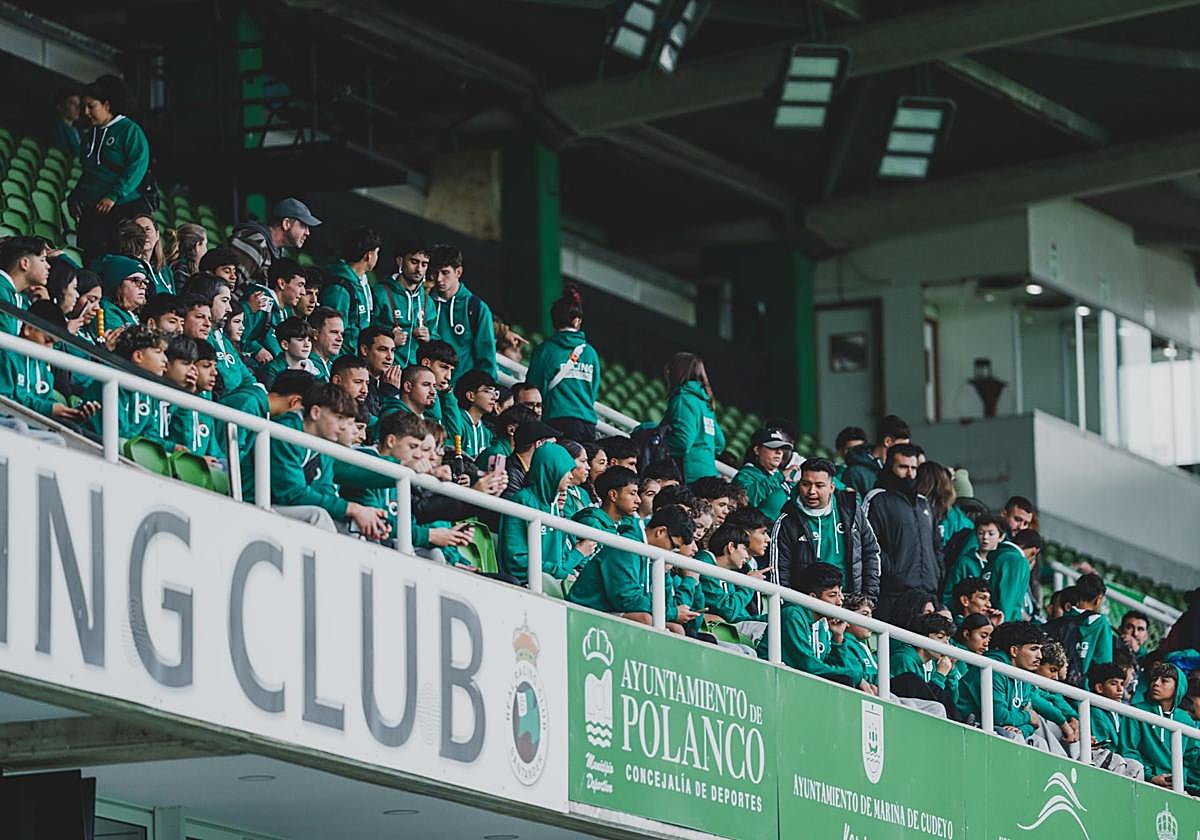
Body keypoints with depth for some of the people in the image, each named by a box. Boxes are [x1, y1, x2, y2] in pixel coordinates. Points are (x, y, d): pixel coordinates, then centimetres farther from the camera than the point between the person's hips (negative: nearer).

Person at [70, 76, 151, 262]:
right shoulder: (90, 136, 18)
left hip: (125, 209, -6)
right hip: (91, 213, 6)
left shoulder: (130, 130, -4)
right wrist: (74, 198, 10)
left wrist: (113, 196, -19)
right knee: (90, 258, -3)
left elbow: (137, 167, -14)